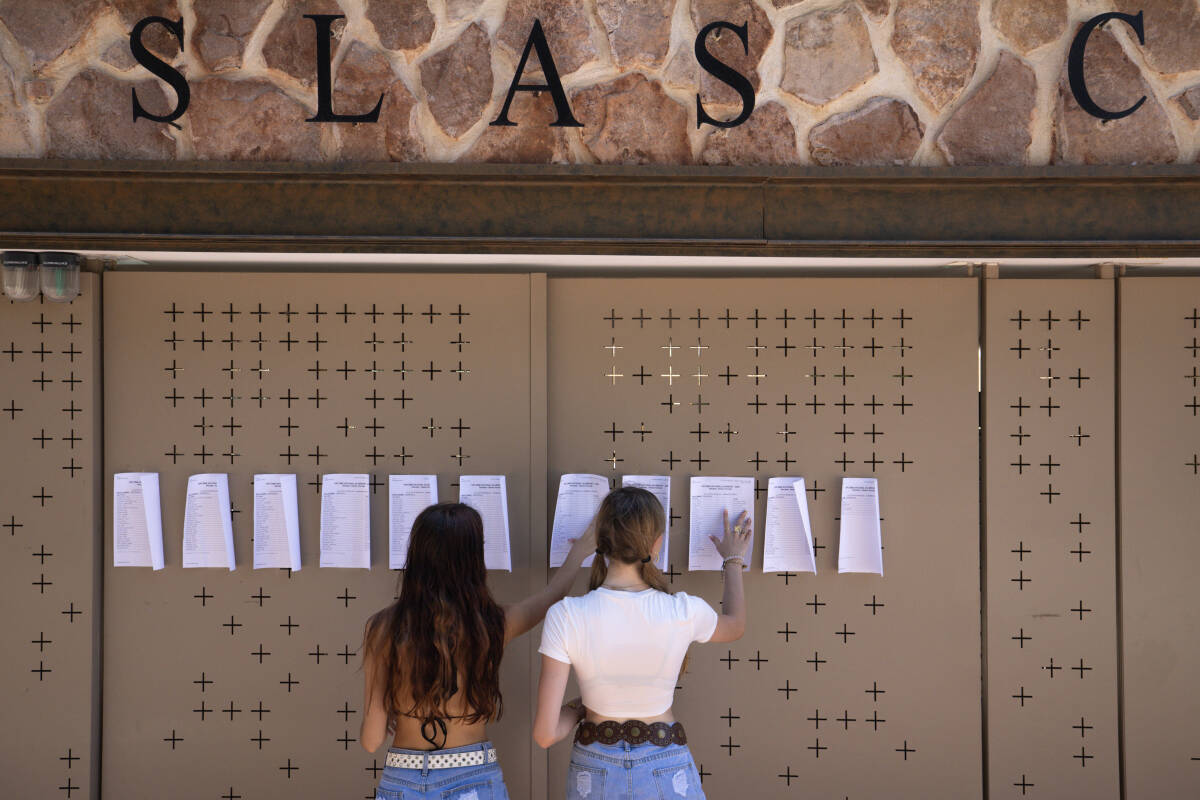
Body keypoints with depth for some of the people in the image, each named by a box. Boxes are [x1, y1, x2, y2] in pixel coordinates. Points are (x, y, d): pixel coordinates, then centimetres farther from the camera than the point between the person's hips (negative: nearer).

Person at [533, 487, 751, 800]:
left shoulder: (565, 616, -18)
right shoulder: (685, 613, -16)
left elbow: (545, 734, -16)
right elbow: (736, 627, 11)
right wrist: (733, 562, 27)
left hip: (594, 774, 1)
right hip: (667, 774, 0)